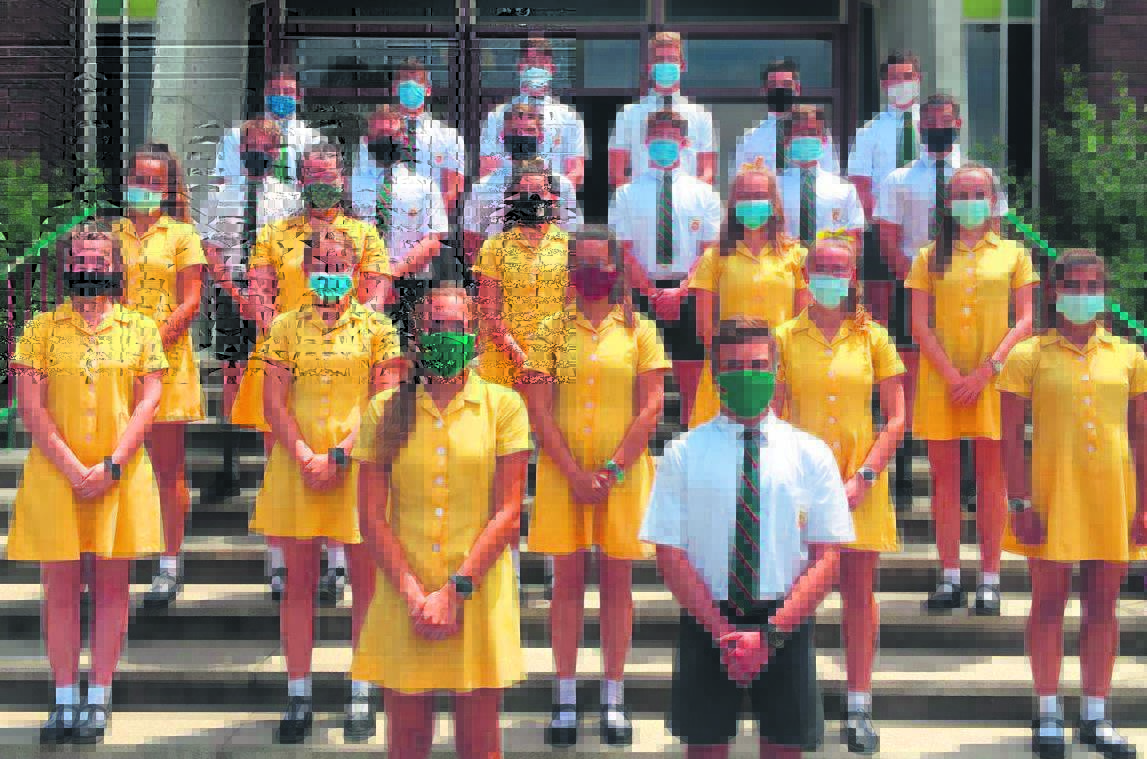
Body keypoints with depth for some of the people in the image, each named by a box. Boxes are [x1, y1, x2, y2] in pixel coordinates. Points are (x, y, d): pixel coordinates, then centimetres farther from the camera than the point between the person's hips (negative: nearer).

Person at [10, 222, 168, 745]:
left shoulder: (140, 328, 7)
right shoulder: (42, 328, 6)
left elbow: (146, 405, -1)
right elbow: (31, 407, -2)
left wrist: (111, 466, -12)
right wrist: (72, 468, -13)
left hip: (121, 475, 0)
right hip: (55, 473, 0)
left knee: (111, 586, 4)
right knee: (60, 587, 3)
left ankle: (97, 702, 11)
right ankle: (64, 703, 10)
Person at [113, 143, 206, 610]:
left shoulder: (181, 234, 6)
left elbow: (191, 301, -1)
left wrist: (157, 337, -14)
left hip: (166, 360, -2)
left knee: (168, 468, 0)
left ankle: (169, 567, 6)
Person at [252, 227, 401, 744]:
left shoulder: (376, 326, 3)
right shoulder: (286, 327, 8)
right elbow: (274, 403, 2)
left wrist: (338, 455, -12)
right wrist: (305, 456, -11)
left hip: (359, 464, -1)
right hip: (297, 464, 2)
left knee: (366, 579, 2)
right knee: (298, 581, 5)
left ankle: (361, 697, 13)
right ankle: (299, 698, 13)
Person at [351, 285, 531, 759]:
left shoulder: (503, 406, 2)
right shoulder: (385, 409, 5)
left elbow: (507, 513, -2)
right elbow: (371, 517, 2)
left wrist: (456, 591, -9)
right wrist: (413, 594, -8)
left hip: (479, 595, -1)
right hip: (404, 599, 1)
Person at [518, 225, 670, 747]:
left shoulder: (639, 331, 4)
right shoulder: (551, 332, 5)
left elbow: (650, 410, -2)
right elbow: (538, 411, -1)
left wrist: (612, 470, -12)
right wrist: (576, 473, -11)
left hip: (624, 473, 0)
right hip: (562, 472, 1)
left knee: (618, 581, 4)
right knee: (567, 580, 3)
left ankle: (613, 699, 11)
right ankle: (565, 699, 9)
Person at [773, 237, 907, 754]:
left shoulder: (872, 338, 4)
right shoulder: (786, 337, 4)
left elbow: (895, 419, 2)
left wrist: (863, 477, -8)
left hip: (859, 482, 0)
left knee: (859, 594, 4)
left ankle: (859, 710, 11)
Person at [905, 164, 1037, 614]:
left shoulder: (1012, 254, 8)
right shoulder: (931, 257, 9)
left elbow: (1025, 321, 1)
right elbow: (919, 325, 2)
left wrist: (987, 369, -11)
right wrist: (952, 374, -10)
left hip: (993, 378, -1)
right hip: (940, 378, 1)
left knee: (990, 475, -1)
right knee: (944, 477, 1)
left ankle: (990, 581, 2)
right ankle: (950, 579, 7)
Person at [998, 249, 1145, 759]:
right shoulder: (1029, 356, 0)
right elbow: (1011, 436, -3)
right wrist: (1021, 503, -10)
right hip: (1051, 490, -2)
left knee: (1103, 605, 7)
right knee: (1049, 601, 4)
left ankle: (1095, 717, 17)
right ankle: (1048, 716, 15)